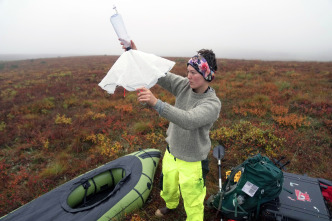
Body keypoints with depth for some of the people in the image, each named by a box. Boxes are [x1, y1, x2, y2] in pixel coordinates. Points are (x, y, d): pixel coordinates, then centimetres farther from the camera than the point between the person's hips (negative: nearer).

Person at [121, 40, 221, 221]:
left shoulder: (213, 103, -27)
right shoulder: (184, 86, -11)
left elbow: (189, 121, -43)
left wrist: (156, 103, -53)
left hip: (191, 161, -6)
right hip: (171, 153, 6)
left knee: (192, 201, 14)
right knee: (168, 186, 31)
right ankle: (171, 205, 63)